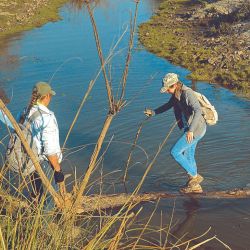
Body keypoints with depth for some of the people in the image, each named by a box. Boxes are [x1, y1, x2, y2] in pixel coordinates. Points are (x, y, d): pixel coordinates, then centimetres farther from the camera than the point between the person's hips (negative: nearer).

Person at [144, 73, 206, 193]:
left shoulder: (187, 93, -23)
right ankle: (195, 186, 27)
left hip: (196, 129, -10)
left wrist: (190, 130, -38)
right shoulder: (176, 94, 5)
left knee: (175, 152, -8)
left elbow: (198, 111, -34)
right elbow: (168, 105, 24)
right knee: (188, 156, 16)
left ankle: (194, 176, 5)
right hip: (190, 128, 10)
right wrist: (153, 112, 19)